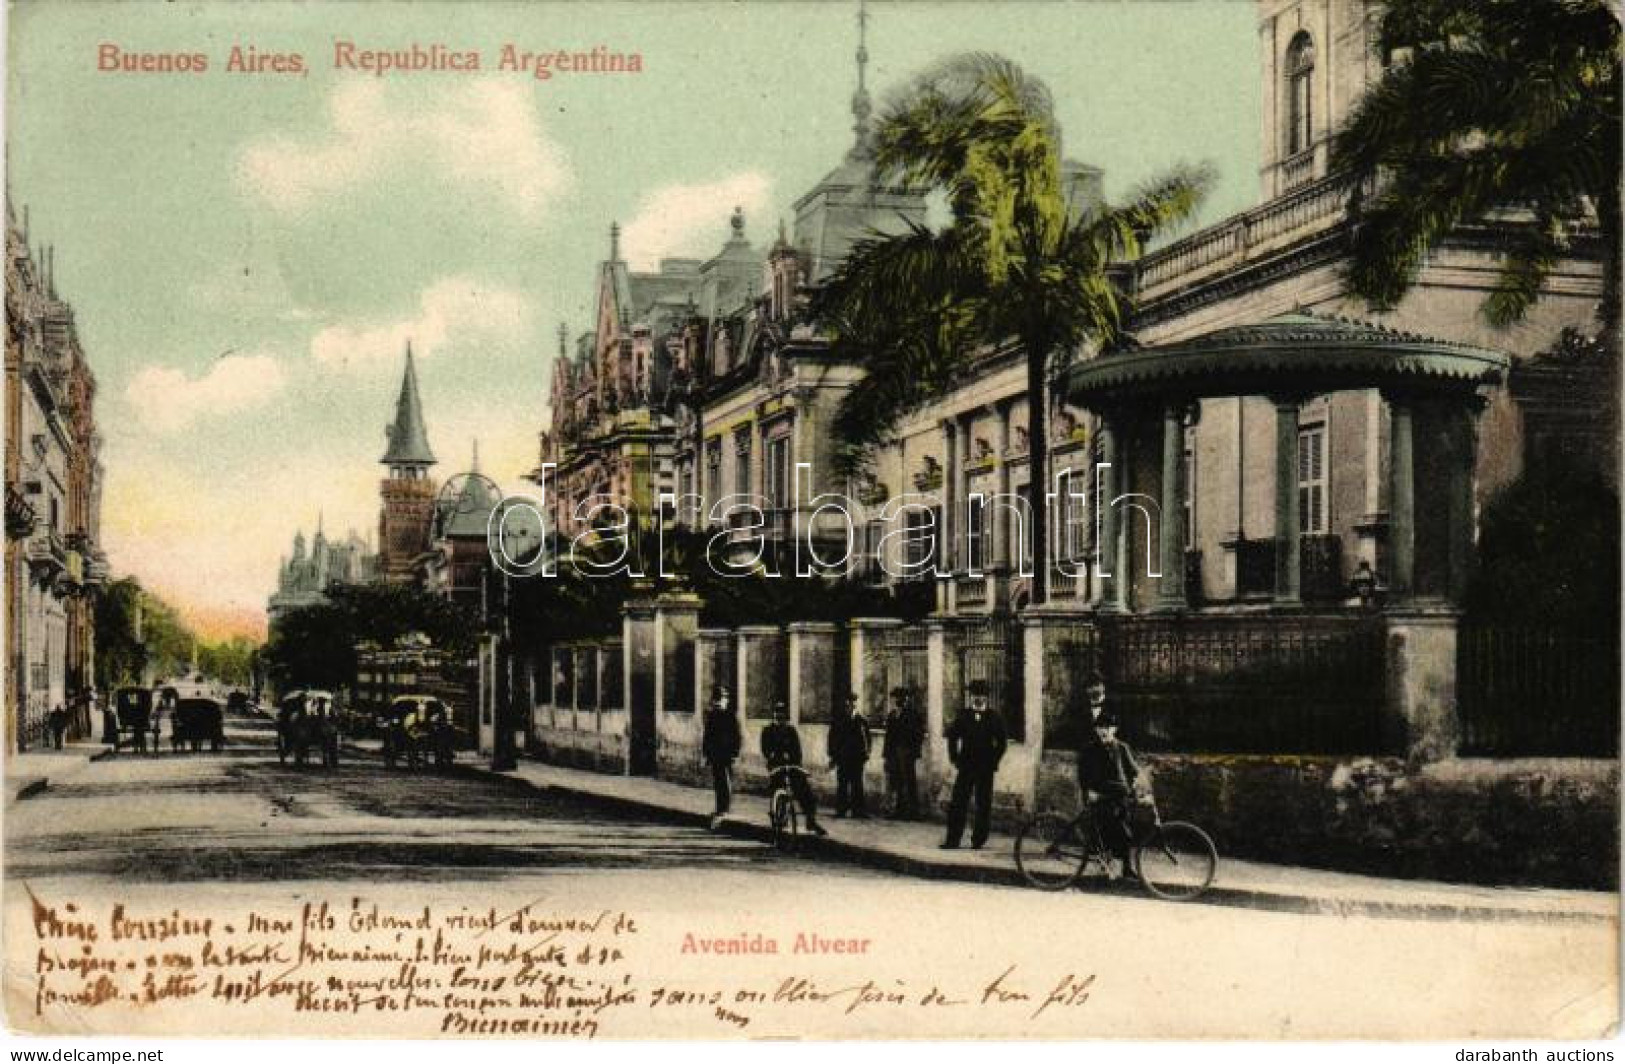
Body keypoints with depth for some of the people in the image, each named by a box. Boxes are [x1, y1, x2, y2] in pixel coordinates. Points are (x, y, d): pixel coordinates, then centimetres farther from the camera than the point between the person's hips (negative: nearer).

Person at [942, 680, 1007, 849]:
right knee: (958, 803, -3)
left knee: (983, 805, 3)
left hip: (985, 770, -1)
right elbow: (952, 737, 13)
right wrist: (955, 758, 5)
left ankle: (979, 840, 12)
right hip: (965, 767, 1)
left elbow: (1002, 742, 5)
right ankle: (953, 840, -2)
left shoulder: (994, 719, 3)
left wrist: (993, 762, -1)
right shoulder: (963, 717, 7)